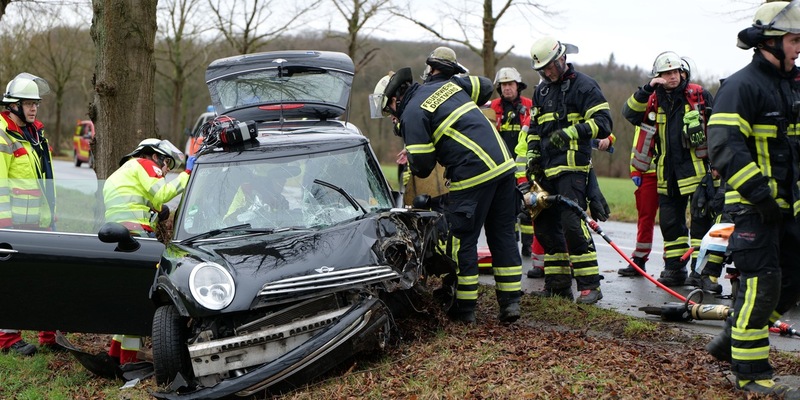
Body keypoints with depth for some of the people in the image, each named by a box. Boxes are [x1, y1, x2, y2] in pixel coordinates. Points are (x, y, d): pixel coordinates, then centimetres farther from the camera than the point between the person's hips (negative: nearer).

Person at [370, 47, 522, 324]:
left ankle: (465, 307, 10)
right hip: (504, 164, 8)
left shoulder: (412, 112, -4)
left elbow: (422, 165, -6)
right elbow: (486, 86, 30)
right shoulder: (449, 84, 18)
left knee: (463, 240, 4)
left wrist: (415, 167, 17)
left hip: (473, 175, -8)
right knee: (503, 235, 13)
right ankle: (510, 301, 14)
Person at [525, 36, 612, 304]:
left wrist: (570, 133, -22)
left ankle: (590, 285, -12)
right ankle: (558, 284, 16)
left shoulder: (583, 86, -4)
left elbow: (602, 123, -11)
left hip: (572, 167, -8)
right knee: (545, 225, 8)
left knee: (572, 223, -17)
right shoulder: (542, 90, 19)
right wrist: (532, 155, 14)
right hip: (547, 169, 8)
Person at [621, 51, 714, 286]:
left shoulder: (699, 95, 1)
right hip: (667, 174, 4)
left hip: (697, 170, -4)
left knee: (701, 220, -3)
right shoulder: (654, 100, 8)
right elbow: (629, 113, -6)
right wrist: (647, 89, -16)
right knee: (670, 222, 8)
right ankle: (674, 269, 16)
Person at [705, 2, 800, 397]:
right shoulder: (741, 86, -13)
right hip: (753, 205, -9)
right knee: (760, 284, -8)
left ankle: (731, 339, 26)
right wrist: (761, 193, -25)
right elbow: (724, 146, -23)